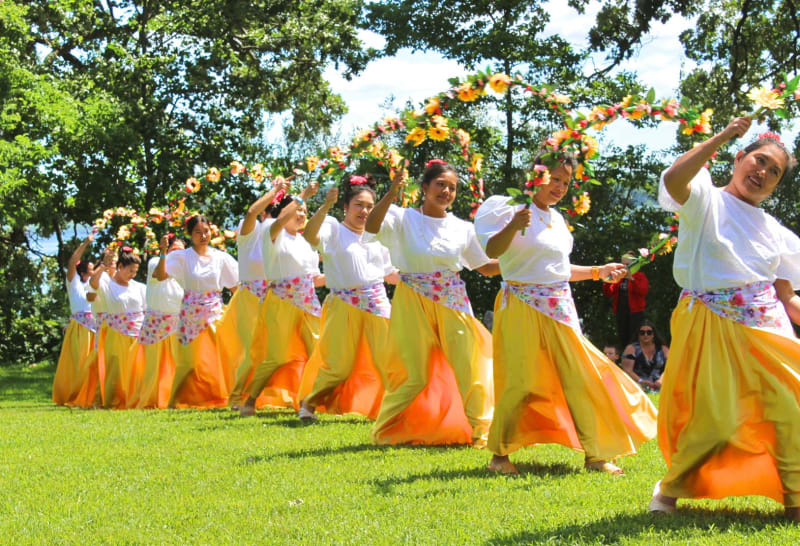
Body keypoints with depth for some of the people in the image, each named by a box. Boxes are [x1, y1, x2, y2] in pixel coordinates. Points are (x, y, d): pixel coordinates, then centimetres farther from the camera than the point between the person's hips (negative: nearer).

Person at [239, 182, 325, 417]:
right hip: (282, 302, -6)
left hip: (308, 304, 6)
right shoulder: (273, 233, 0)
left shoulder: (306, 241, 18)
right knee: (276, 357, -9)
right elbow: (280, 220, -25)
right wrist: (301, 196, -25)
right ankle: (249, 401, 3)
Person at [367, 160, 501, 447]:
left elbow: (485, 266, 15)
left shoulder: (463, 228, 9)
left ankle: (476, 431, 15)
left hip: (453, 304, 3)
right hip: (414, 303, -3)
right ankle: (393, 432, 15)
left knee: (466, 369, 1)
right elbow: (371, 226, -21)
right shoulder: (403, 218, -1)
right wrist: (392, 193, -32)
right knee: (414, 372, -2)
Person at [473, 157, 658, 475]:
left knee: (580, 379, 3)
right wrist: (513, 227, -38)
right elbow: (492, 250, -21)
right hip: (523, 306, -7)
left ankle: (595, 455, 10)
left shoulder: (556, 219, 18)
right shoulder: (515, 210, -5)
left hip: (559, 309, 7)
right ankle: (500, 454, 8)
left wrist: (599, 272, 24)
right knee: (520, 382, -8)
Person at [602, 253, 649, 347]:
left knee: (635, 340, -11)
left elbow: (643, 291, -15)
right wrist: (607, 281, -10)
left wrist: (631, 278, -24)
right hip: (621, 313, 4)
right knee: (623, 340, 5)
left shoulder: (640, 276, 3)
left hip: (635, 312, -4)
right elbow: (608, 294, 8)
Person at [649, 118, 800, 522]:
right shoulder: (706, 201, 3)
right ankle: (671, 487, 14)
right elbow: (673, 178, -21)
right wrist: (722, 136, -15)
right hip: (713, 324, -5)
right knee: (713, 420, -9)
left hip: (767, 325, 5)